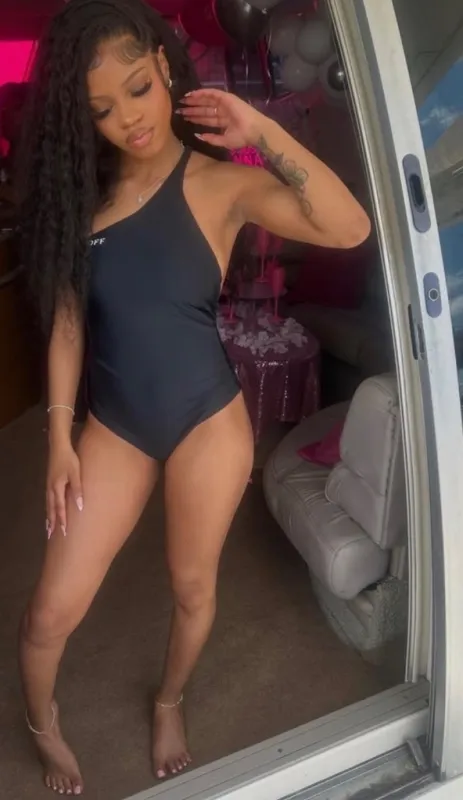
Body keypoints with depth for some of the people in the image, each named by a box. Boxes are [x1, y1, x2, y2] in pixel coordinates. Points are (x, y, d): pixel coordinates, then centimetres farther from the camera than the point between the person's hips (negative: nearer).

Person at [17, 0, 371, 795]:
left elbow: (349, 229, -25)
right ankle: (43, 726, 40)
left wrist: (260, 128, -22)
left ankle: (169, 704, 50)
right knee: (51, 612, 6)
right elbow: (66, 319, 3)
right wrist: (59, 436, 0)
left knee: (192, 587, 17)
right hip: (114, 425, 3)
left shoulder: (221, 182, -9)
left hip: (206, 419, -2)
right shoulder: (81, 190, 2)